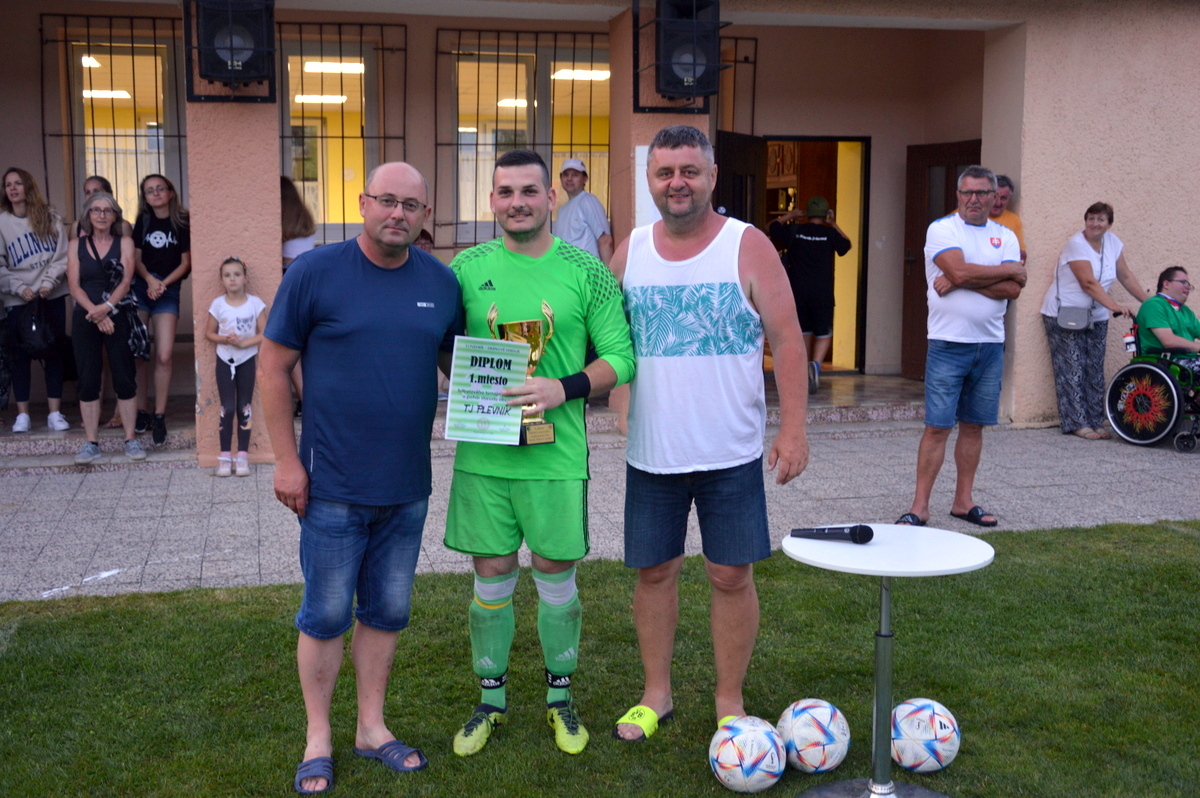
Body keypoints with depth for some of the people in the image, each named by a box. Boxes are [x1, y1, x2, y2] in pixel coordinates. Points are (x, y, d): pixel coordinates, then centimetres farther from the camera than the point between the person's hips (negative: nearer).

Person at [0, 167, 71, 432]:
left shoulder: (50, 217, 4)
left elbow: (61, 256, 1)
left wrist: (49, 283, -12)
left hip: (52, 296, 1)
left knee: (54, 351, 3)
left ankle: (55, 413, 7)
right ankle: (22, 415, 6)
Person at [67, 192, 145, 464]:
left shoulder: (125, 243, 6)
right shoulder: (76, 246, 8)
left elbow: (126, 280, -5)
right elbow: (74, 286, -1)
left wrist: (107, 307, -20)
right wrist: (96, 314, -14)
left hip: (118, 317, -1)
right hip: (85, 319, 1)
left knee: (124, 378, -1)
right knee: (88, 380, 1)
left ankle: (131, 439, 8)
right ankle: (91, 443, 7)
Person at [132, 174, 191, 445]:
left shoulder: (182, 223, 1)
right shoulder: (142, 222, 9)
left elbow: (185, 262, 1)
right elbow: (136, 257, 7)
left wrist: (163, 283, -12)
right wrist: (149, 280, -12)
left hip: (168, 291, -2)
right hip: (140, 288, 3)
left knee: (164, 356, -11)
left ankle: (159, 416, -3)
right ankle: (142, 412, 10)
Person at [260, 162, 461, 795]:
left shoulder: (442, 283, 3)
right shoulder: (315, 272, -8)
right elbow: (273, 367, -5)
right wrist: (286, 461, -9)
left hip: (409, 487, 4)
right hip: (334, 485, -4)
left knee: (388, 611, 15)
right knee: (327, 615, 7)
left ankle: (372, 726, 31)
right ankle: (318, 738, 24)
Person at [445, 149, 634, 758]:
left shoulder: (587, 273, -2)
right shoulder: (468, 268, 3)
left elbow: (620, 357, -2)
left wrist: (564, 389, -17)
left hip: (556, 456, -1)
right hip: (482, 454, 1)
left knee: (556, 577, 10)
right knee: (491, 578, 10)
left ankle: (560, 697, 30)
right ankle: (491, 700, 28)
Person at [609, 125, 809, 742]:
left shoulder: (748, 247, -5)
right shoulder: (630, 251, 5)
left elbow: (786, 339, -7)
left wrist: (793, 427, -13)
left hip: (730, 453, -3)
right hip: (651, 453, 3)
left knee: (731, 575, 4)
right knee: (654, 571, 11)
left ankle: (729, 702, 21)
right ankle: (655, 695, 28)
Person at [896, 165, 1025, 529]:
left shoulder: (1005, 236, 10)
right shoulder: (942, 229, -2)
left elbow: (1012, 290, -4)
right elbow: (960, 270, -19)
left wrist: (960, 282, -14)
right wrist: (1009, 270, -5)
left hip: (990, 345, 5)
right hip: (948, 344, -4)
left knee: (974, 426, 10)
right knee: (937, 426, -5)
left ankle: (963, 500, 19)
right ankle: (920, 506, -1)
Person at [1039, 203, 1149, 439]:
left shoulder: (1112, 242, 5)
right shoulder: (1076, 244, -15)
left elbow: (1126, 276, 11)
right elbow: (1089, 283, -23)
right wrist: (1115, 306, -31)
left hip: (1095, 317, 6)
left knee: (1095, 371, 5)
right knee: (1072, 370, -8)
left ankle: (1095, 422, 9)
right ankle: (1076, 422, -5)